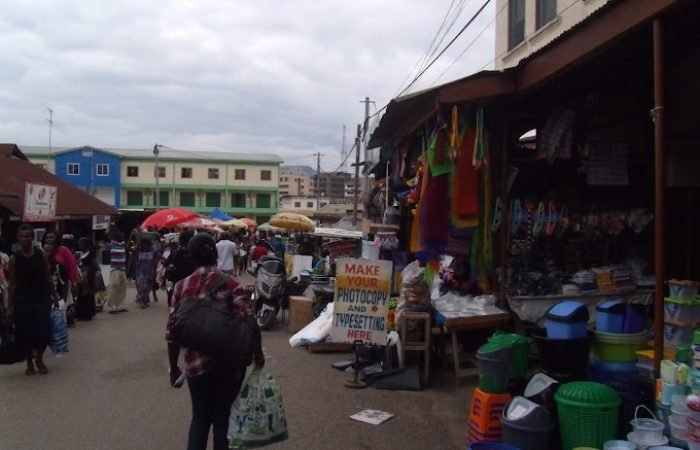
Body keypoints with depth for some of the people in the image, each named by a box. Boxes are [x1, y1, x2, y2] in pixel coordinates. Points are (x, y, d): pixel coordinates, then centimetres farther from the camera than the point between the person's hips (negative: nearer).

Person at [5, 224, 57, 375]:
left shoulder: (42, 256, -1)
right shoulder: (14, 259, -4)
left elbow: (47, 278, 5)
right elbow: (12, 284, -2)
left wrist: (55, 297, 6)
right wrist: (9, 307, -4)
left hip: (42, 298, 1)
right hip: (22, 299, -1)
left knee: (43, 330, -3)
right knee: (25, 332, 3)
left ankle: (39, 359, 22)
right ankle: (29, 363, 23)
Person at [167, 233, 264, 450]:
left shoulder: (181, 287, -1)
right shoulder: (229, 284, -10)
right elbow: (250, 323, -20)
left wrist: (173, 368, 11)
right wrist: (258, 352, -6)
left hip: (196, 364, 2)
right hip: (228, 364, -2)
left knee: (200, 417, 22)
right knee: (223, 418, 15)